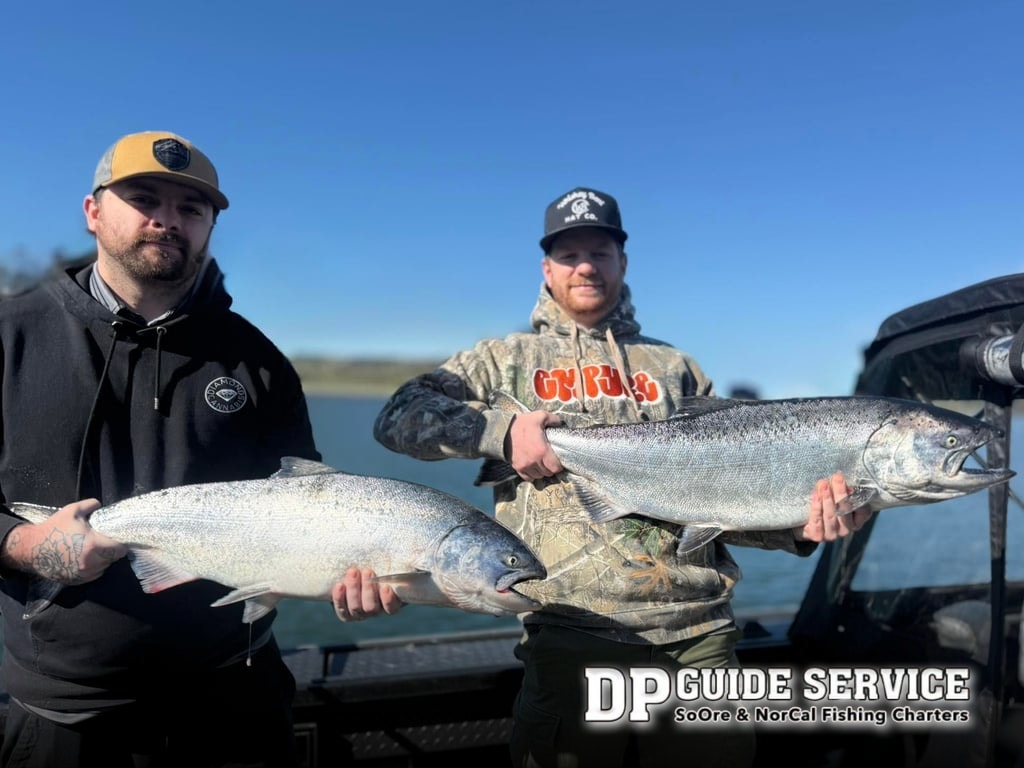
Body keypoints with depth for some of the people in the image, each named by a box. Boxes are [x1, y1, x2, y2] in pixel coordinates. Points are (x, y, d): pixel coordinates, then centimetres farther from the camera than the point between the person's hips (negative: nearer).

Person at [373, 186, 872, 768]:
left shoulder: (674, 367, 17)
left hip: (700, 631, 2)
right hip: (574, 636, -2)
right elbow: (397, 418, 3)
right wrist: (500, 429, -11)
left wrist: (799, 527, -6)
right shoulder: (510, 359, 11)